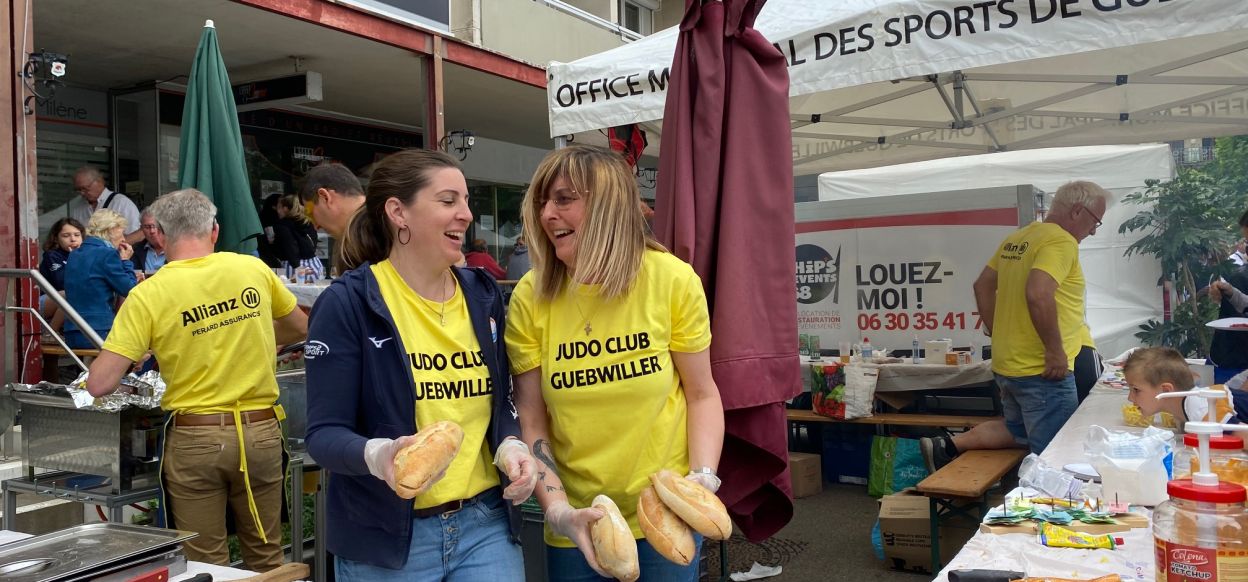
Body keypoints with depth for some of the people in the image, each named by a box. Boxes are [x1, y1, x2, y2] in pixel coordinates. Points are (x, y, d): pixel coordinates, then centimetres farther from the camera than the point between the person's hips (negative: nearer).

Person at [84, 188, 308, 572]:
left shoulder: (149, 295, -9)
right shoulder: (253, 270, -2)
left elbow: (100, 384, -12)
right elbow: (300, 327, 15)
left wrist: (130, 349, 9)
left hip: (195, 438, -2)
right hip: (260, 431, 3)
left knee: (206, 565, 11)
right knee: (266, 557, 18)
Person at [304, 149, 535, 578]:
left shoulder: (483, 296, 5)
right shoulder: (346, 304, -11)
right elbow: (324, 433, -13)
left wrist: (509, 445, -8)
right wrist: (378, 455, -32)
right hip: (385, 537, -4)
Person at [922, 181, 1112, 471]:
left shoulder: (1017, 238, 12)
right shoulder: (1061, 241, -15)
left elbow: (983, 285, 18)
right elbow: (1038, 295, -30)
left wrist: (997, 332, 18)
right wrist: (1055, 351, -22)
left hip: (1008, 363, 9)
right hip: (1043, 370, -9)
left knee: (1018, 432, 25)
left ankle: (947, 445, 14)